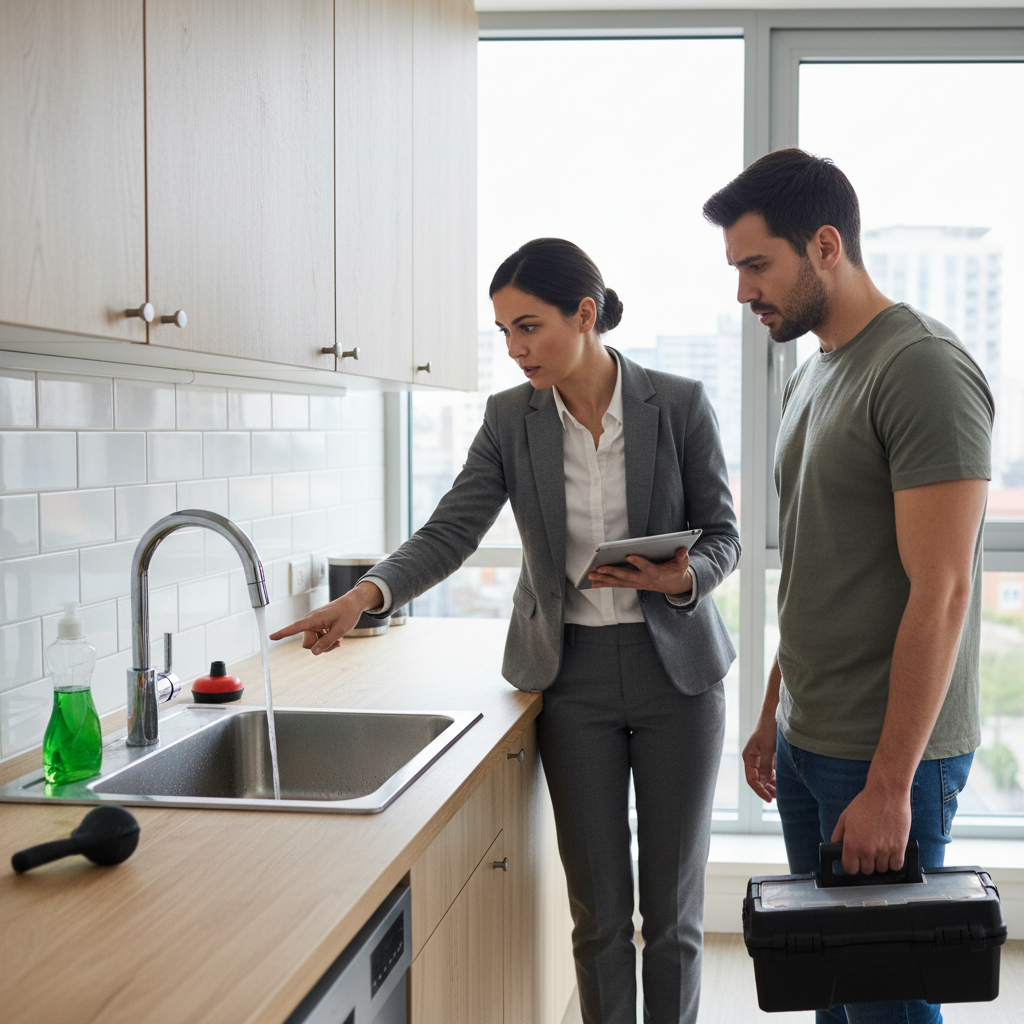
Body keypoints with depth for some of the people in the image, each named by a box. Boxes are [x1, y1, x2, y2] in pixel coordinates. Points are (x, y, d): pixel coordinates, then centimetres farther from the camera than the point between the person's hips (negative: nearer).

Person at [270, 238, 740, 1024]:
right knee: (598, 910, 8)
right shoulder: (510, 419, -1)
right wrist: (368, 593, -26)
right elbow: (451, 532, -9)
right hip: (572, 674, 1)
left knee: (673, 907, 8)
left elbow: (723, 537, -2)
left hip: (676, 670, -1)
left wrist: (682, 578, -24)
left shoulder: (681, 405, -7)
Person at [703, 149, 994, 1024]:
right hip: (806, 744, 8)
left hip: (888, 756, -8)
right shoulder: (812, 376, 13)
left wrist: (888, 786, -20)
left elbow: (941, 593, -20)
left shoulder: (924, 369, -15)